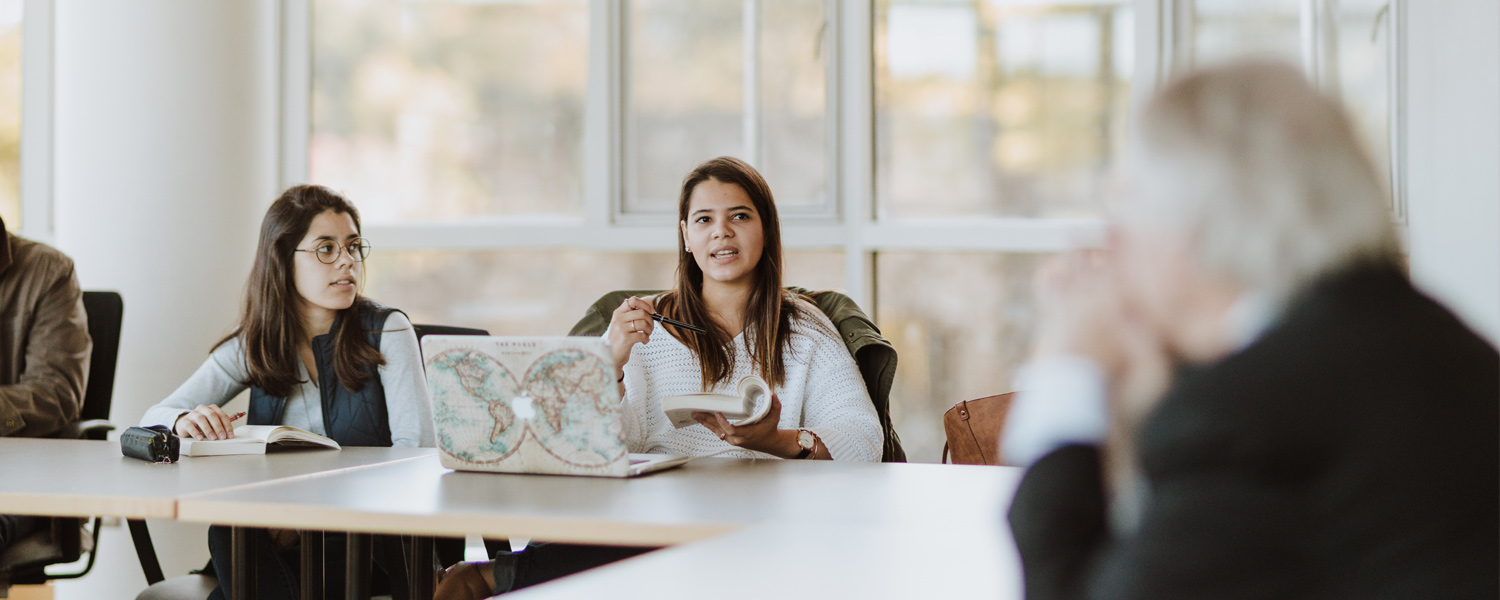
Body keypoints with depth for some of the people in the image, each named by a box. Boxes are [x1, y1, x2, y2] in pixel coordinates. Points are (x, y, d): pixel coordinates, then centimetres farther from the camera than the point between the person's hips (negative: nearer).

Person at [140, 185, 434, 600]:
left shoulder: (386, 332, -1)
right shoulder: (252, 346, 8)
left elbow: (418, 449, -10)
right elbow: (152, 419, 7)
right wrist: (185, 421, -21)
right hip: (279, 537, 4)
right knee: (228, 532, -31)